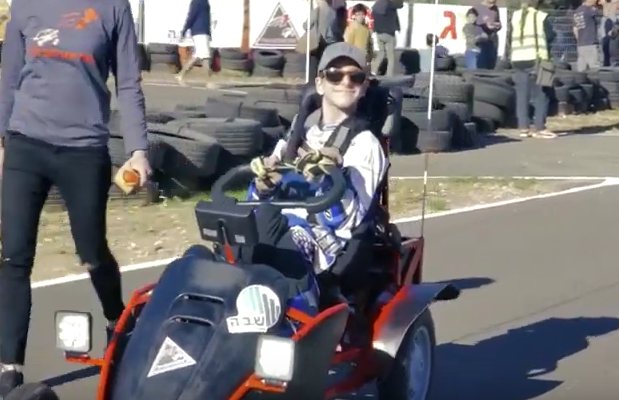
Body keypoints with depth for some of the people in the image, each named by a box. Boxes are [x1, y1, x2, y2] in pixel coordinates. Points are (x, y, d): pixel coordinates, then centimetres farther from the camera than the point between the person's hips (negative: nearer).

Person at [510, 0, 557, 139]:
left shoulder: (515, 17, 9)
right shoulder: (541, 17, -3)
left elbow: (512, 38, 12)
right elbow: (550, 36, 0)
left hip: (518, 60, 4)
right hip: (536, 60, -4)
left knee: (522, 96, 7)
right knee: (540, 95, 1)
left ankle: (524, 128, 7)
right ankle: (539, 128, -3)